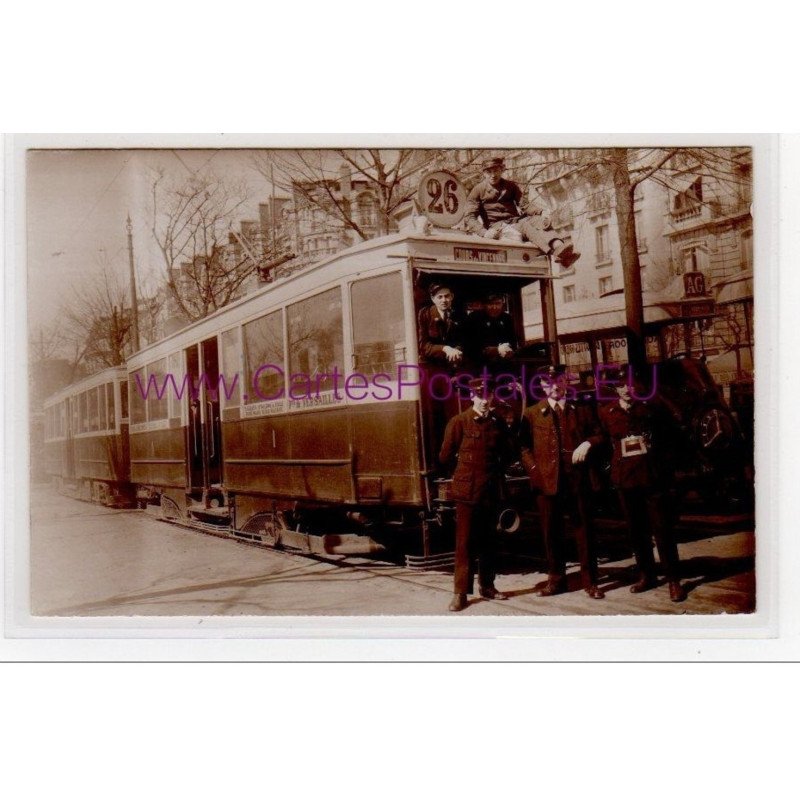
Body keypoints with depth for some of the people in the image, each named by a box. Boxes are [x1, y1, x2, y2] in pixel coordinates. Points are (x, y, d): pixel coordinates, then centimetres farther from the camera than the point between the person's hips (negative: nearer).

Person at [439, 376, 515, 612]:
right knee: (465, 542, -2)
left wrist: (495, 471, 11)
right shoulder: (459, 422, -5)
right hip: (467, 490, -4)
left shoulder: (498, 423, 7)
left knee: (488, 541, 12)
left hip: (492, 491, 4)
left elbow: (508, 454, 19)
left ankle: (487, 585, 23)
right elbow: (445, 456, 0)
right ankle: (460, 592, 3)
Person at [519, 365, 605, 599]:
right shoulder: (532, 414, 8)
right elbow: (524, 446, 3)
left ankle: (590, 581, 13)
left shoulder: (581, 410, 13)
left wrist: (588, 443, -6)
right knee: (551, 532, 6)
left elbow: (599, 435, 15)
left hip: (577, 479, 1)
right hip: (547, 480, -1)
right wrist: (534, 470, -9)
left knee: (584, 529, 3)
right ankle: (556, 579, 19)